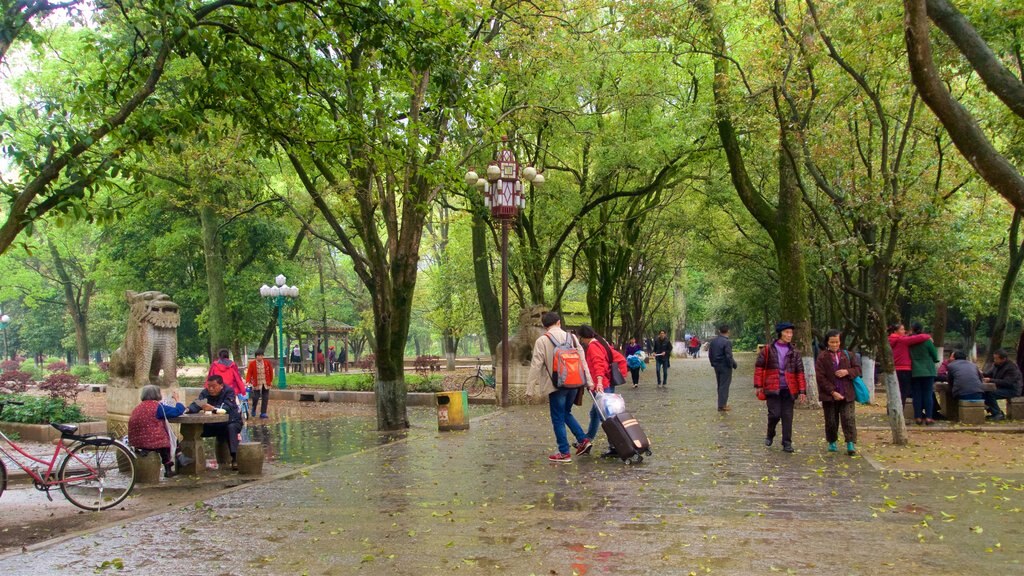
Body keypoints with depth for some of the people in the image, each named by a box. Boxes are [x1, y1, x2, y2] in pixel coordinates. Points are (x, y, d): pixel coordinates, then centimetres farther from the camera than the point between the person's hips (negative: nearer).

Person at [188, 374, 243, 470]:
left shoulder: (229, 391, -18)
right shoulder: (205, 392, -4)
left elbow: (227, 407, -34)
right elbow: (196, 405, -19)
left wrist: (213, 408, -52)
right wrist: (188, 409, -42)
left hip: (231, 422, -5)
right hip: (213, 424, 5)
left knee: (231, 428, -36)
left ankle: (234, 459, -40)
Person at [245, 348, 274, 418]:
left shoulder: (267, 362, -1)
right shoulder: (252, 363, -7)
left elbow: (271, 372, 8)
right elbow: (249, 373, -10)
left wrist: (271, 381, 11)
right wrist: (248, 382, -22)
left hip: (266, 384, 2)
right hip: (257, 384, -2)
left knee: (265, 399, 2)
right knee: (255, 397, -6)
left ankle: (263, 413, 9)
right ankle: (253, 410, 21)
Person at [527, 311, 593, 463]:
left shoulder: (542, 341, -7)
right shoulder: (571, 337, 7)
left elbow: (536, 366, -9)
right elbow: (582, 359, 5)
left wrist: (531, 389, -5)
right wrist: (588, 381, 10)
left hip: (556, 385, -5)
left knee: (558, 419, 5)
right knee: (566, 412, 23)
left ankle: (564, 453, 8)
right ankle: (583, 439, 14)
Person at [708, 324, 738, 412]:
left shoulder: (713, 341, 4)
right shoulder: (727, 342, -19)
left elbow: (710, 354, 11)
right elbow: (729, 356, -20)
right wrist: (734, 364, -6)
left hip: (716, 366, 7)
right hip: (725, 367, -7)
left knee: (720, 385, 17)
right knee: (724, 386, 0)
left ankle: (723, 403, 25)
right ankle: (721, 406, 1)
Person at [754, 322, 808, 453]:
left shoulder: (794, 352, 6)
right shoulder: (768, 350, 1)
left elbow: (800, 372, 6)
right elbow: (759, 367, 4)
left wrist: (802, 391, 1)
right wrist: (759, 386, 0)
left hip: (789, 389, 2)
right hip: (772, 388, -2)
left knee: (787, 416, 3)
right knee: (775, 414, -6)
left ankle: (787, 443, 12)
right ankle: (770, 435, 21)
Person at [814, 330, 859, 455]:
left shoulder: (848, 355, 7)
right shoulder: (822, 357, -3)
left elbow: (858, 369, 10)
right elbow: (820, 377, -8)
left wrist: (847, 372, -12)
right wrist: (832, 392, -14)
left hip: (847, 394, 1)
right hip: (829, 395, -1)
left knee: (849, 419, -6)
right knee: (831, 421, 8)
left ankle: (851, 444, -5)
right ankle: (832, 442, 24)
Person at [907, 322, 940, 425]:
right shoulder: (927, 341, -8)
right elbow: (935, 356, 0)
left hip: (914, 372, 1)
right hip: (928, 371, -1)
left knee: (916, 395, 6)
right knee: (928, 394, 4)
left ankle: (918, 417, 5)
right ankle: (928, 417, 0)